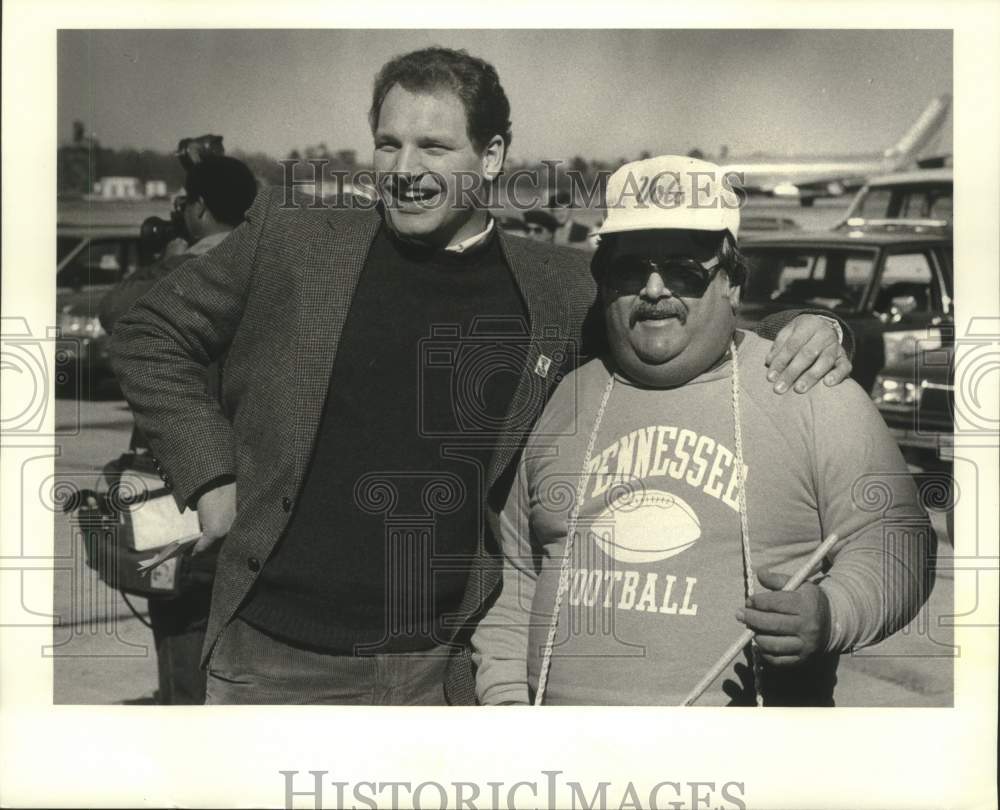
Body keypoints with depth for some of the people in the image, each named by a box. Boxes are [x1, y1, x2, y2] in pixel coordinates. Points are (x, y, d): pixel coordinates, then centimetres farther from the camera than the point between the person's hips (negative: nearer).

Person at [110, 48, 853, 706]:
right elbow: (151, 335, 9)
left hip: (447, 667, 1)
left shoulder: (563, 291, 0)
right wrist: (209, 475, 0)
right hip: (274, 655, 0)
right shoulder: (291, 241, -1)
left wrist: (798, 328, -7)